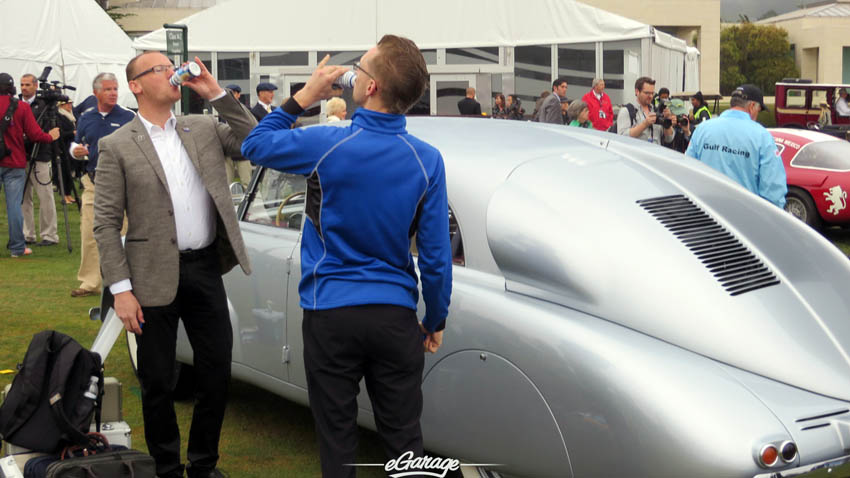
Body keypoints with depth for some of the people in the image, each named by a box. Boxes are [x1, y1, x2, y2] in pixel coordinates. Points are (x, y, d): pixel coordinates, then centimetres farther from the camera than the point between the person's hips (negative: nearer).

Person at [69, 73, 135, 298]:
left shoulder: (129, 118, 2)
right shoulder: (86, 119, 13)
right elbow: (76, 145, 20)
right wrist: (75, 150, -3)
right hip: (92, 182, 4)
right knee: (89, 235, 4)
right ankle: (90, 283, 14)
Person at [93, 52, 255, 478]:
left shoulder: (203, 127, 9)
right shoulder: (117, 146, -3)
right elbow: (105, 223, -6)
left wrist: (217, 94, -4)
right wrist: (121, 289, -12)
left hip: (206, 268, 4)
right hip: (155, 277, -3)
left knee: (217, 373, 10)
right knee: (157, 382, 8)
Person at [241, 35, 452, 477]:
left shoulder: (326, 145, -15)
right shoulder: (427, 160, -9)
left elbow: (254, 144, 5)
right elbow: (435, 256, -5)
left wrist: (304, 96, 4)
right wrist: (435, 321, 8)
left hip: (330, 315, -1)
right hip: (395, 316, 2)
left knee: (336, 434, 13)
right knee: (403, 435, 12)